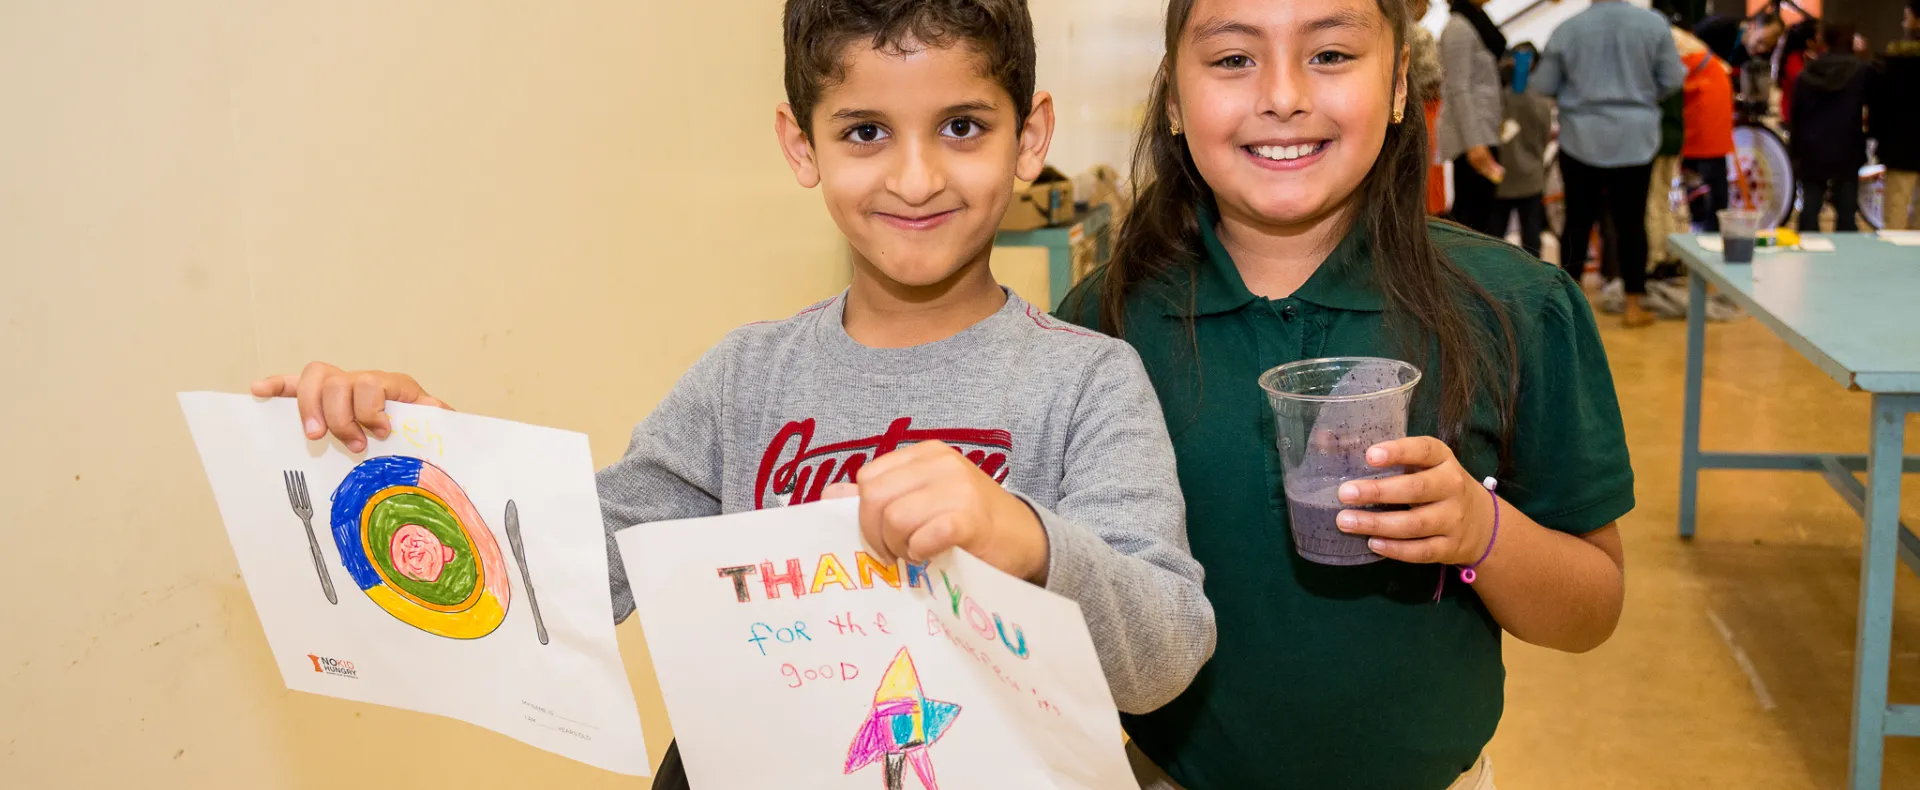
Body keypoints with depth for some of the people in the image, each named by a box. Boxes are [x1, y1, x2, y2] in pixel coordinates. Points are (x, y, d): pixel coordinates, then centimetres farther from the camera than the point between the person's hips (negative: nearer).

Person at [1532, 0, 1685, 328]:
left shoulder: (1568, 29, -6)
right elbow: (1672, 80, -1)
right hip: (1635, 139, 0)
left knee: (1578, 221, 8)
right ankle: (1634, 305, 11)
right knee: (1631, 222, 6)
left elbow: (1543, 86, -1)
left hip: (1582, 140, 0)